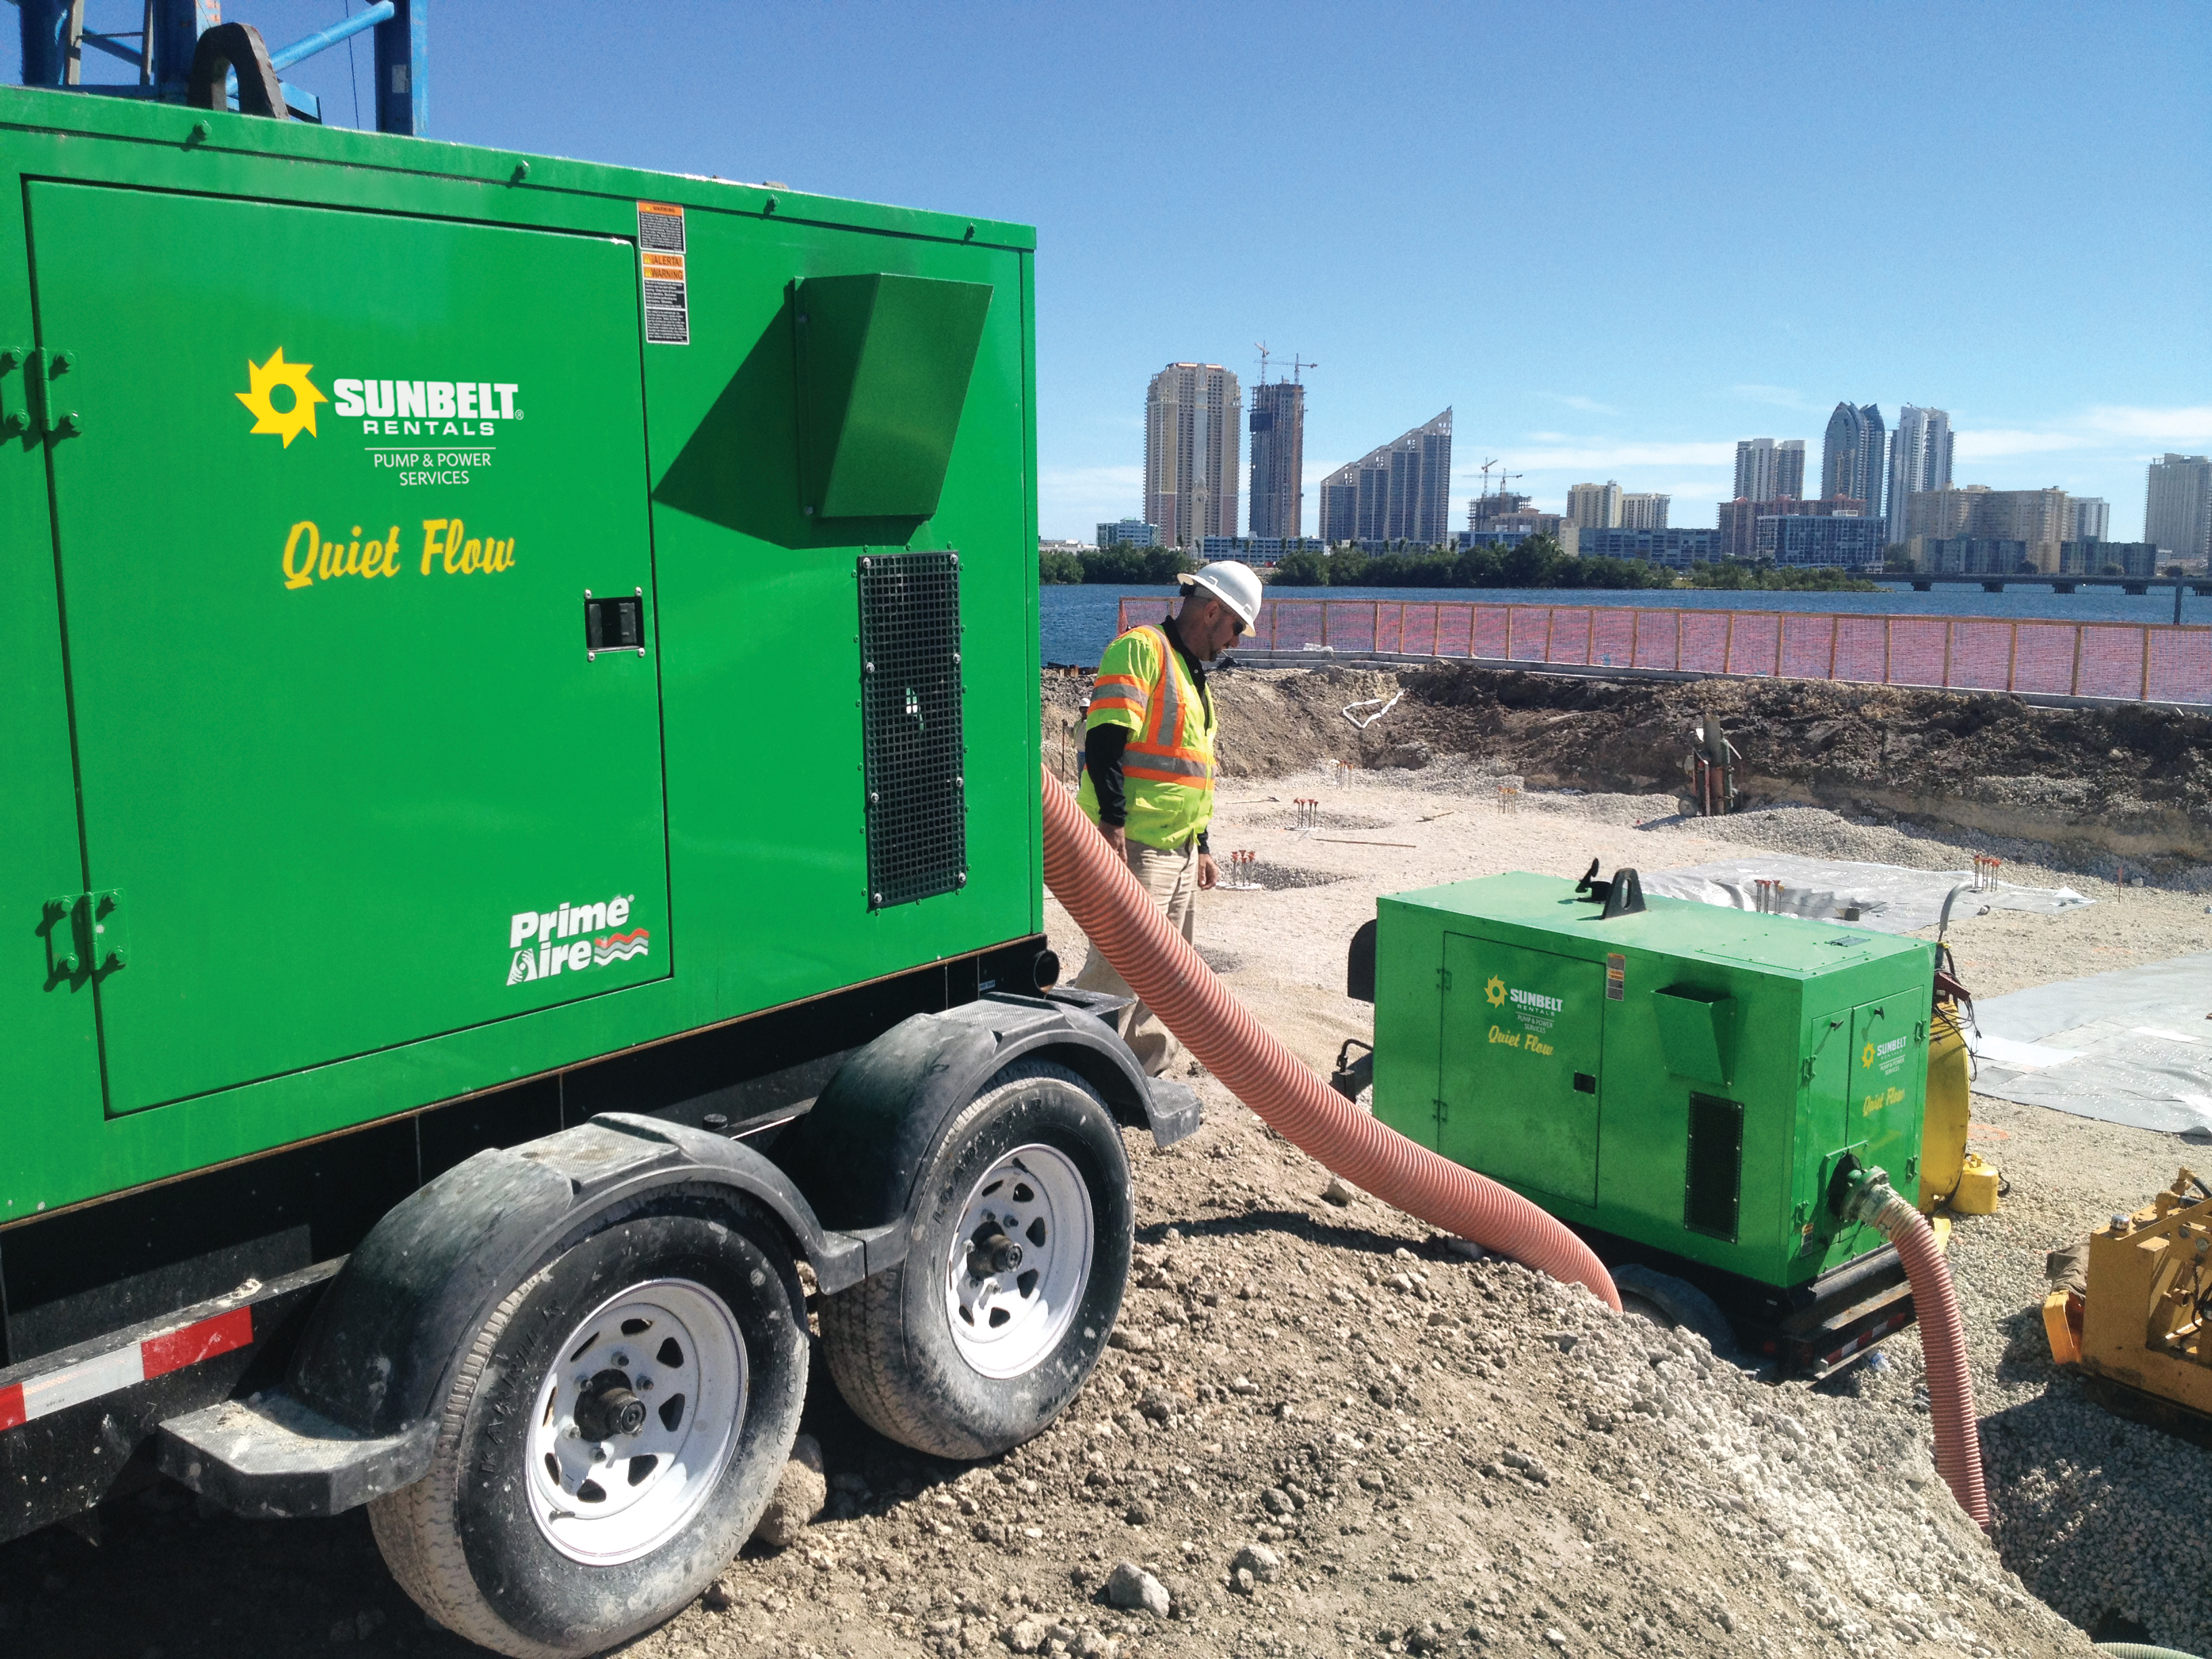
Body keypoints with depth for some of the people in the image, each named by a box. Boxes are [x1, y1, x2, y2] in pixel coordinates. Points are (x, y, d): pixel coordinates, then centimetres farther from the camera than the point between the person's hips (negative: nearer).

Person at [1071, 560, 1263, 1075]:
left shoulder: (1192, 673, 22)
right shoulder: (1141, 648, -9)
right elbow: (1105, 739, -20)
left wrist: (1202, 847, 25)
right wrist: (1112, 820, -25)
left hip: (1178, 850, 10)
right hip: (1133, 845, -10)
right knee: (1119, 966, -10)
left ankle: (1148, 1075, 24)